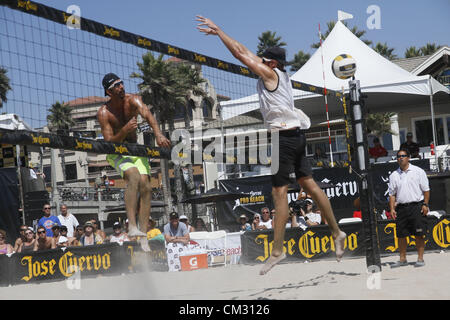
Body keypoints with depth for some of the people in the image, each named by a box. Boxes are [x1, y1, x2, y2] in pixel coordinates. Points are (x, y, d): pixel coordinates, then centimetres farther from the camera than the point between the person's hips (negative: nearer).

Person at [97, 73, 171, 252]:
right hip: (116, 153, -3)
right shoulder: (104, 113, -13)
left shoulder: (132, 100, -8)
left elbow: (147, 114, -27)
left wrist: (158, 134, -46)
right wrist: (125, 131, -36)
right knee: (134, 176, -32)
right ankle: (132, 226, -39)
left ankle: (143, 237, -17)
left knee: (145, 185, -16)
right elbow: (109, 142, -18)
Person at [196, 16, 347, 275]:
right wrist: (218, 33, 23)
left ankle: (277, 251, -9)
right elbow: (246, 52, 21)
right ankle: (336, 232, 15)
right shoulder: (282, 74, 16)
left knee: (280, 191, -9)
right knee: (309, 184, 12)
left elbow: (241, 54, -7)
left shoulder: (270, 73, -7)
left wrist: (217, 30, 2)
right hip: (296, 135, 9)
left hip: (284, 137, -9)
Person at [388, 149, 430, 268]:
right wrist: (392, 208, 4)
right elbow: (392, 194, 14)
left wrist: (425, 204, -6)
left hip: (417, 206, -3)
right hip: (401, 208, 3)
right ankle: (402, 259, 13)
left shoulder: (418, 171, 3)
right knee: (401, 235, 3)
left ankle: (420, 259, 4)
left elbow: (426, 190, 3)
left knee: (419, 234, -4)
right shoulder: (394, 175, 11)